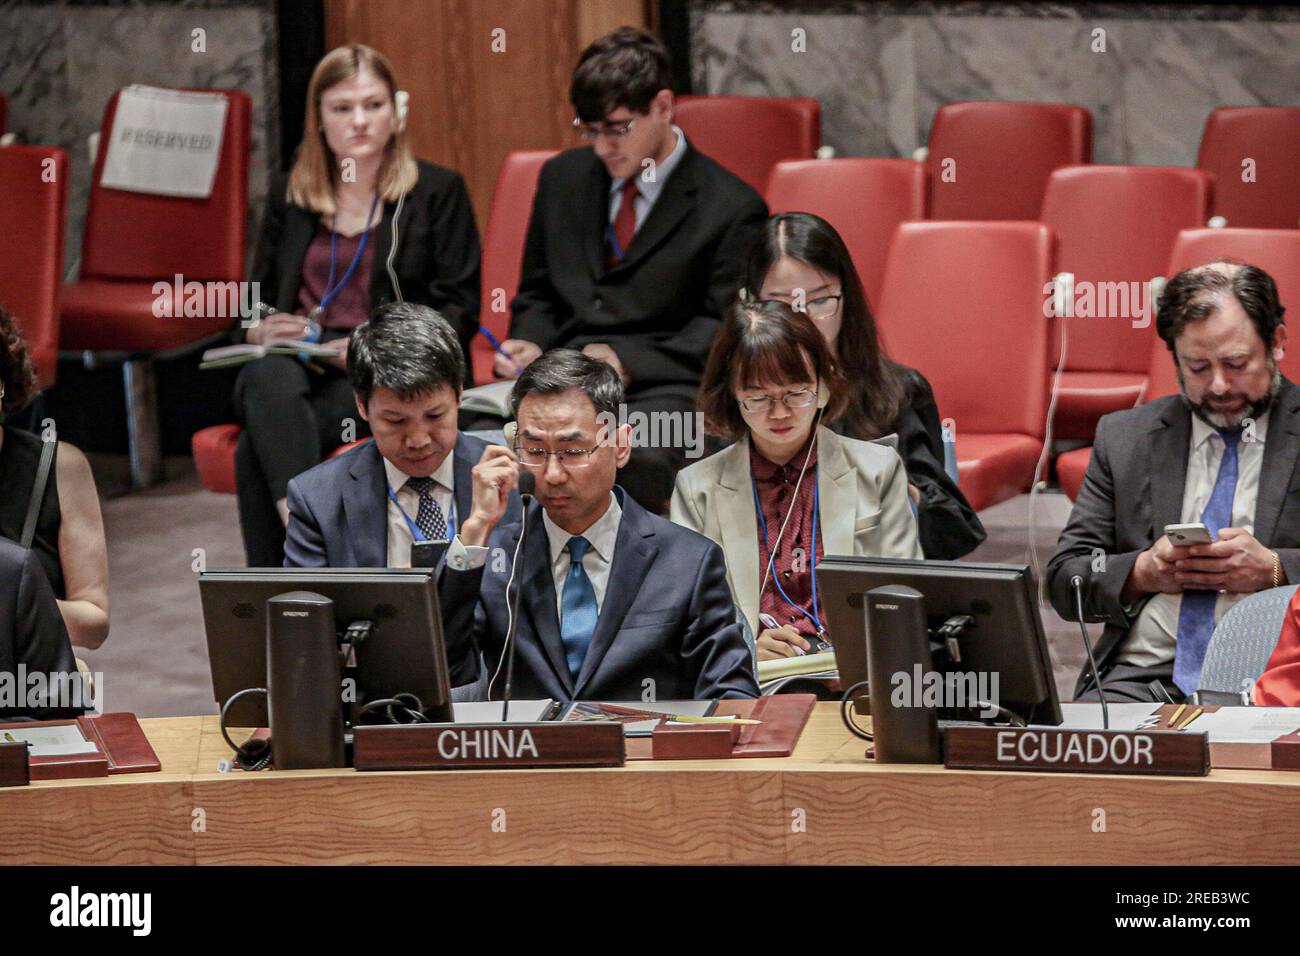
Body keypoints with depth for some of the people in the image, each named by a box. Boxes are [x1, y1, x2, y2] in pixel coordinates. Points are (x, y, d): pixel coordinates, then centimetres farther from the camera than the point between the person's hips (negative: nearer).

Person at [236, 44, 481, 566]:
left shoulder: (438, 191, 12)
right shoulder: (289, 203, 23)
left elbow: (458, 313, 4)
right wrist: (262, 331, -2)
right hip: (294, 368, 3)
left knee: (260, 447, -34)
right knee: (269, 377, -38)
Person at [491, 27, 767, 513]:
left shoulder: (732, 209, 2)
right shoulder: (564, 177, 18)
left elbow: (723, 333, -1)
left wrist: (629, 362, -15)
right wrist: (530, 345, 2)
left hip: (662, 389, -4)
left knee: (637, 457, -40)